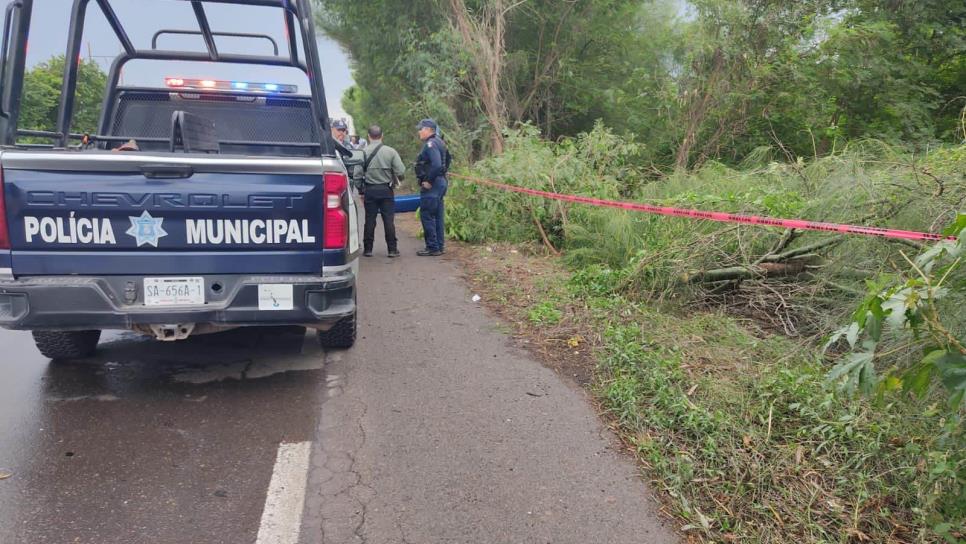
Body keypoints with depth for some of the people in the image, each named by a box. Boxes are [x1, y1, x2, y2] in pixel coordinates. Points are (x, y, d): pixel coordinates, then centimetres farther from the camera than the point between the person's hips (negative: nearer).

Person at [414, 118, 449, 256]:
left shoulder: (430, 144, -16)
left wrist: (428, 181, -20)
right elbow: (446, 161, 23)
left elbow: (436, 165, -28)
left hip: (431, 186, -10)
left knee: (427, 216, -5)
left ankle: (432, 248, -3)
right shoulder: (438, 142, 16)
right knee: (437, 216, 13)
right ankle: (440, 246, 18)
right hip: (440, 182, 10)